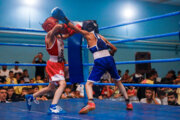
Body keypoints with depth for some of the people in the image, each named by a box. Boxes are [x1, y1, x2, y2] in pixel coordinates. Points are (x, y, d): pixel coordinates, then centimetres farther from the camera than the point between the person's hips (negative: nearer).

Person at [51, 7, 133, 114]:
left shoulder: (88, 34, 6)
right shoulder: (101, 36, 19)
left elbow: (75, 28, 2)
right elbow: (114, 49, 19)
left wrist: (64, 19, 5)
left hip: (100, 62, -5)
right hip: (110, 60, 6)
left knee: (89, 84, -1)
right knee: (118, 82, 22)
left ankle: (91, 103, -27)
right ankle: (128, 103, 25)